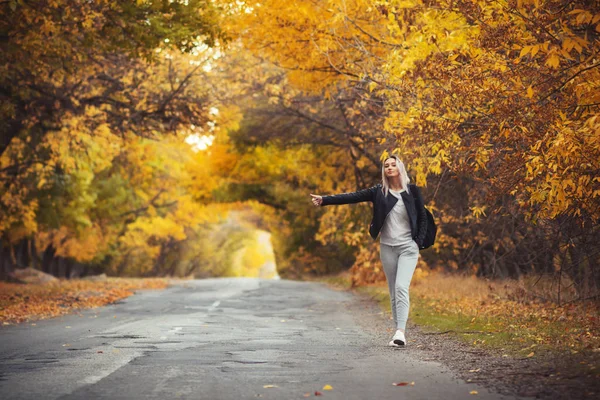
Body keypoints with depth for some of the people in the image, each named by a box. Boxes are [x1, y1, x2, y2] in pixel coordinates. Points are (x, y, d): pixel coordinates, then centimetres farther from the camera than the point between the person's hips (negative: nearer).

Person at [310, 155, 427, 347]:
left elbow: (423, 217, 5)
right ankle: (400, 333, 11)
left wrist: (418, 242, -5)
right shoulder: (379, 191, 4)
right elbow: (352, 197, -4)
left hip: (408, 247, -3)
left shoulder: (412, 191, 0)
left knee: (401, 287, -17)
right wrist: (325, 199, -14)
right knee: (394, 291, 6)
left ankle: (400, 332, -22)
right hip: (387, 248, 3)